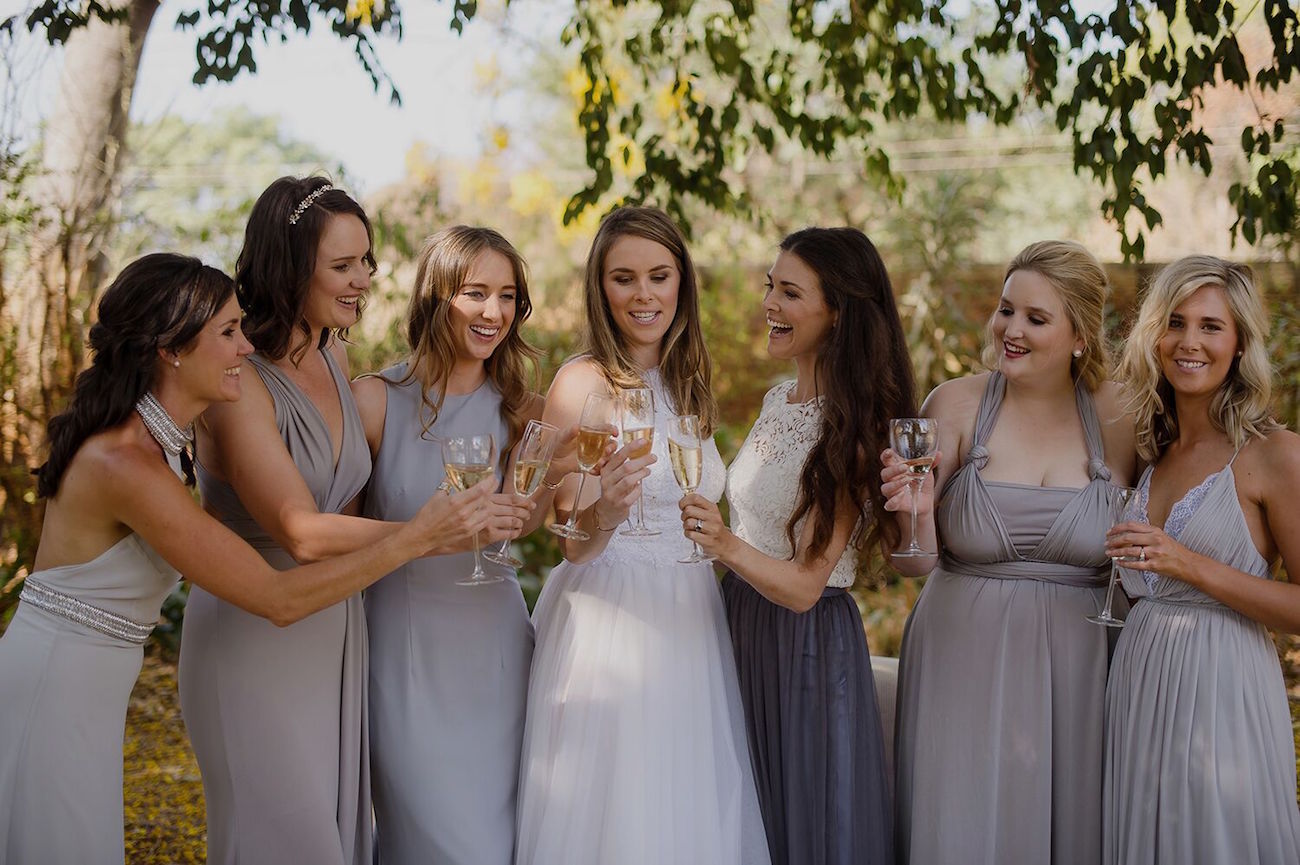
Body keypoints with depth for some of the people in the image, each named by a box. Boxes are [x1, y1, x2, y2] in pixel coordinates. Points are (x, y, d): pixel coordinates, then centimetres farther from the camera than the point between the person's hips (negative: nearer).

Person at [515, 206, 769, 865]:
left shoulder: (687, 383, 12)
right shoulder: (583, 383, -8)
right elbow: (576, 546, -10)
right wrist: (604, 515, -29)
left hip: (690, 624, 7)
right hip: (609, 629, -6)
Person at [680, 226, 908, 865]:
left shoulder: (853, 432, -18)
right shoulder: (778, 400, 4)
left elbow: (804, 585, -24)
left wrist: (729, 547, -38)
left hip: (809, 641, -7)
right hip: (741, 622, 7)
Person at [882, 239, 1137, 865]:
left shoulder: (1116, 415, -2)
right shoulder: (956, 405, -3)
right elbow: (914, 562, -6)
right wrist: (914, 511, -25)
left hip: (1077, 670, 1)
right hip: (964, 665, -1)